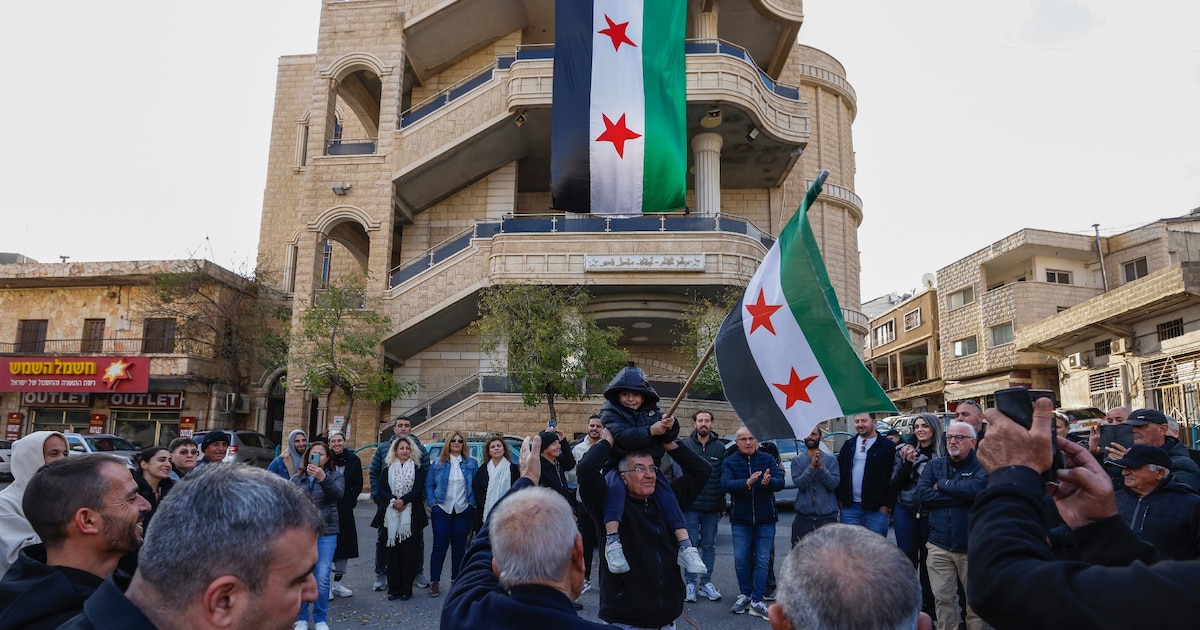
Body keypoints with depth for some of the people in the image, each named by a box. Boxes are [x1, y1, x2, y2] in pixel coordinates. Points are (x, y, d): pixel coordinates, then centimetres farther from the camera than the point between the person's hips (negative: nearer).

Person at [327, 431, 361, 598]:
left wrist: (351, 500, -3)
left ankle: (337, 582, 21)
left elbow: (358, 484, 7)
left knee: (345, 543, 9)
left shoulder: (353, 460, 3)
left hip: (345, 509, 4)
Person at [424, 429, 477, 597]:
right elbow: (429, 484, 4)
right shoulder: (438, 463, 2)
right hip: (442, 510, -1)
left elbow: (476, 486, 6)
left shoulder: (471, 463, 4)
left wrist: (472, 502, -3)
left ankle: (456, 580, 20)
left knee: (459, 546, 8)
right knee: (440, 546, -1)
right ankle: (434, 581, 7)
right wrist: (432, 503, -5)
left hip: (463, 511, 1)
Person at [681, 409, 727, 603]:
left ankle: (706, 583, 23)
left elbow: (724, 477, 6)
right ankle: (691, 583, 16)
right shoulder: (685, 445, -2)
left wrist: (722, 502, 2)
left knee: (709, 546, 11)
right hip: (691, 505, -2)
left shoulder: (719, 448, 4)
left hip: (712, 507, 2)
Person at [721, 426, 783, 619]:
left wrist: (769, 482, -37)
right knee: (740, 559, 4)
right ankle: (744, 595, 24)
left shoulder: (767, 459, -2)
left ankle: (756, 601, 11)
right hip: (740, 519, 0)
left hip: (765, 518, 0)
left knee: (762, 560, 3)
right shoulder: (729, 462, -3)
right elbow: (725, 484, -20)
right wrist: (746, 483, -38)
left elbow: (780, 481, -13)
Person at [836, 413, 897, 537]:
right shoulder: (848, 445, 11)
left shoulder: (888, 447, -3)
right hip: (849, 508, 4)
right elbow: (839, 472, 13)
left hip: (876, 509, -4)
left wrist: (887, 505, -8)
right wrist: (839, 499, 7)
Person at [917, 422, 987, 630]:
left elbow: (976, 489, -23)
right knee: (943, 599, 7)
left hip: (972, 546, -2)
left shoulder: (982, 465, -2)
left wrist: (942, 484, -10)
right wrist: (961, 496, -13)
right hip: (939, 546, 2)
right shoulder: (934, 465, 7)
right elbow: (922, 495, -7)